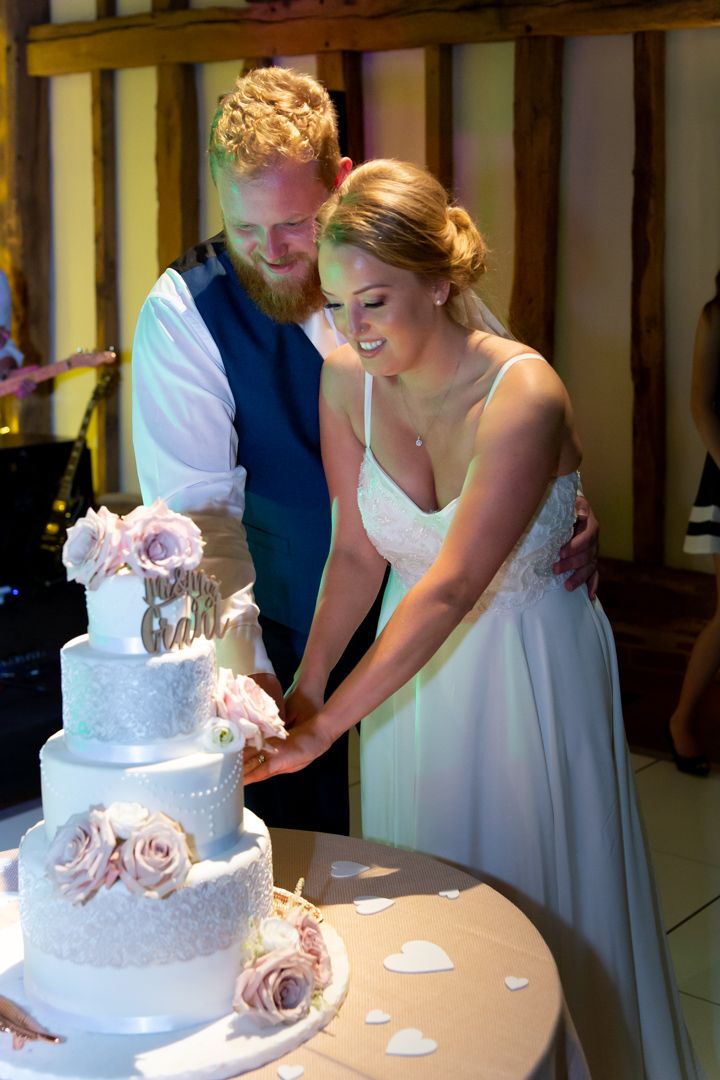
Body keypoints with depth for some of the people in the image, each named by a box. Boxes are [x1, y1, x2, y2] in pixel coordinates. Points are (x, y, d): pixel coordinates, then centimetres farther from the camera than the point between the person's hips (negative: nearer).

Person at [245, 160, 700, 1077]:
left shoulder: (523, 394, -28)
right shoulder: (347, 380, -11)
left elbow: (452, 587, -31)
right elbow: (356, 551, -4)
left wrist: (324, 728, -34)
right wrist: (303, 689, -16)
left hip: (531, 671, -4)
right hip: (414, 662, 5)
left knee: (536, 900, 10)